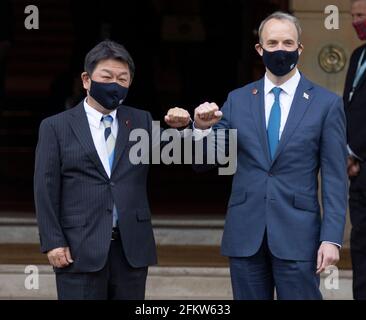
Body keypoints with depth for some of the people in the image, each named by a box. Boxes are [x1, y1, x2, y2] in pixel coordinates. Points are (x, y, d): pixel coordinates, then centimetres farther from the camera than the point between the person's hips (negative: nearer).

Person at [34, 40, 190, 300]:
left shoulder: (142, 121, 11)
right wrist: (53, 243, -7)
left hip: (132, 247, 3)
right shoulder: (56, 127, 3)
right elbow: (46, 189, 0)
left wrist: (178, 129, -14)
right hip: (79, 249, -3)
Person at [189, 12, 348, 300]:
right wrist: (203, 128, -14)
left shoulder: (327, 103, 1)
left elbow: (335, 177, -1)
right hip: (245, 233, 3)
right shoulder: (238, 100, 8)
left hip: (297, 234, -2)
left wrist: (331, 238, -9)